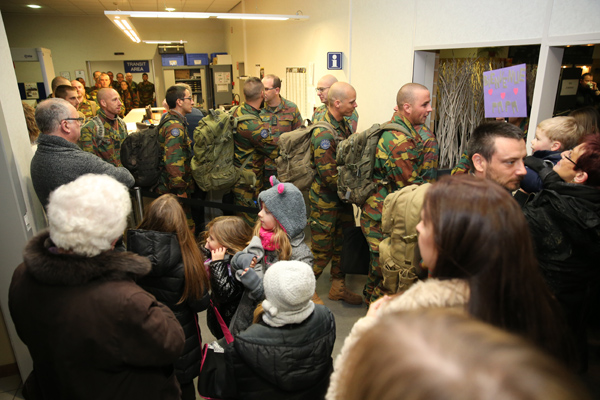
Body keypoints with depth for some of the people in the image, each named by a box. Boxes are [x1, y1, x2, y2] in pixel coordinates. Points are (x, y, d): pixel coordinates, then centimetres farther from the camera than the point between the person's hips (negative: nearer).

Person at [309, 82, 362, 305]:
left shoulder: (344, 125, 8)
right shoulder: (323, 134, -23)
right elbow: (328, 175, -26)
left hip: (343, 198, 9)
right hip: (325, 201, -9)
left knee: (343, 244, 18)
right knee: (321, 249, 3)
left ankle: (338, 287, 35)